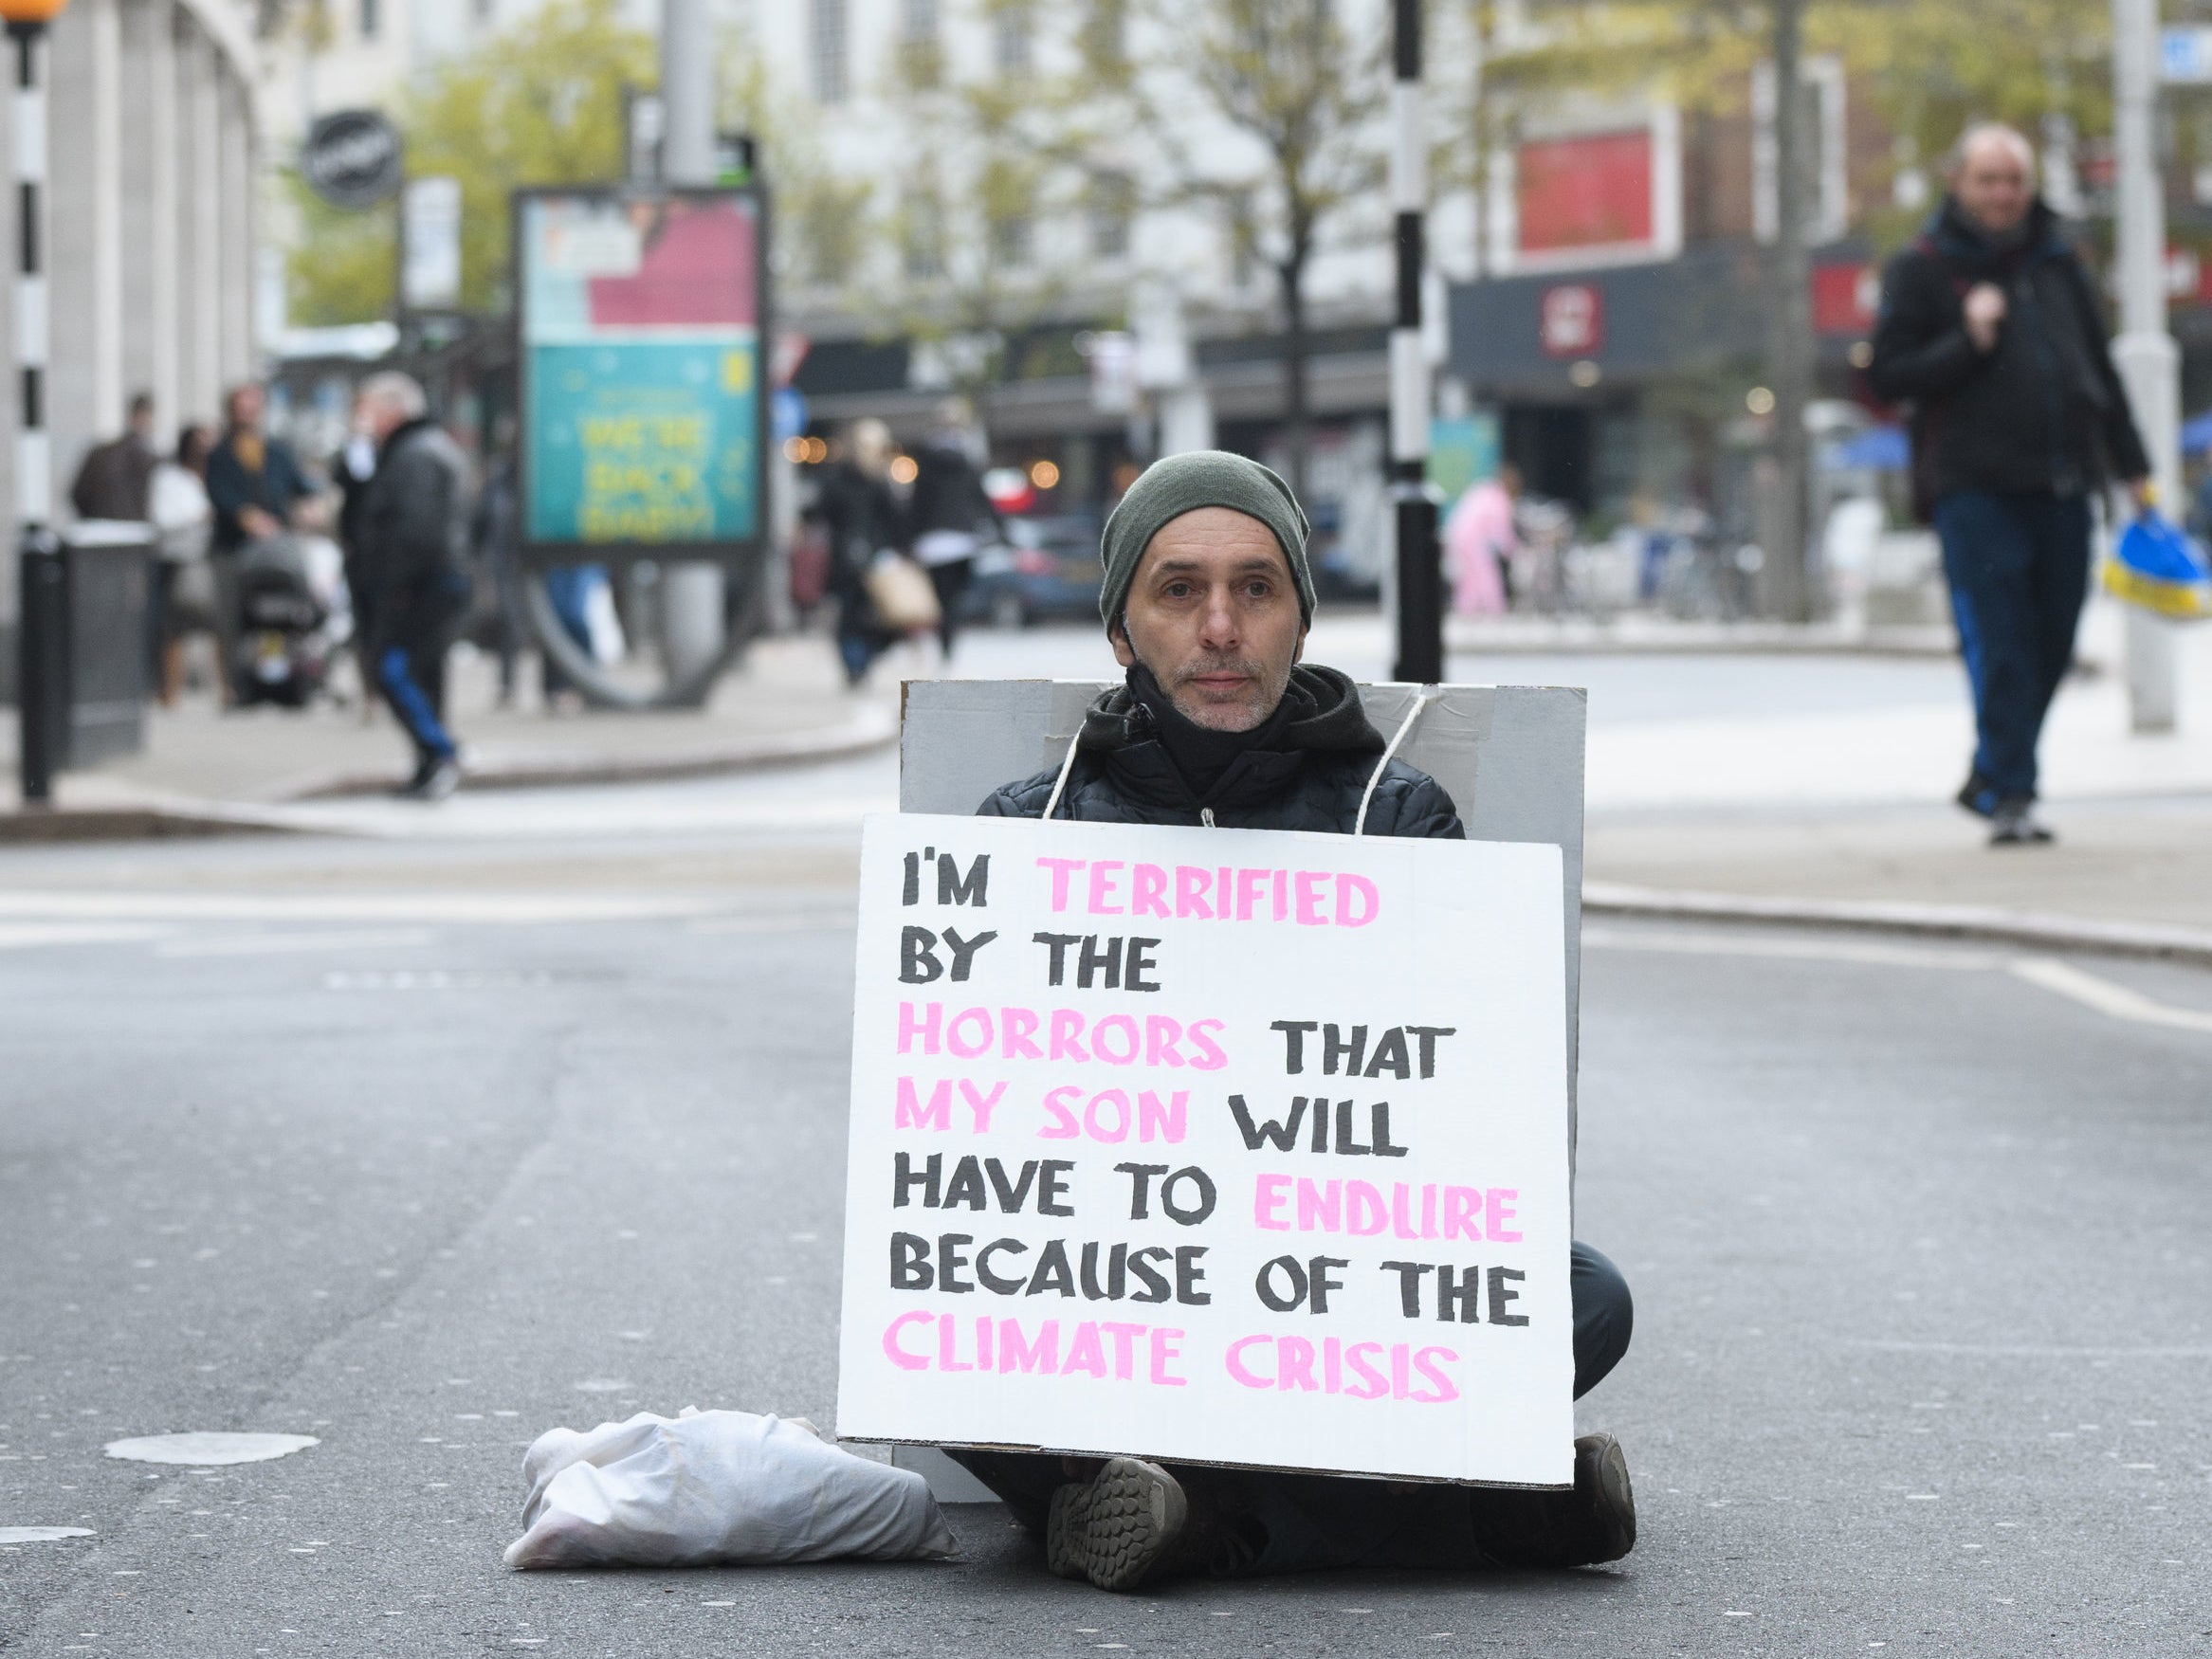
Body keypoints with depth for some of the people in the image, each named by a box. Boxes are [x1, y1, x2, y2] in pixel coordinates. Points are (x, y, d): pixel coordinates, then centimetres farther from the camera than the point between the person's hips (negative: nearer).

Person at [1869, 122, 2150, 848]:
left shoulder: (2059, 263, 16)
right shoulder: (1920, 270, 2)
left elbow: (2100, 369, 22)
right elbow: (1889, 377, -3)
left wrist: (2133, 465, 20)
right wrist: (1968, 342, -15)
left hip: (2061, 486, 5)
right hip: (1974, 487, -5)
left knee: (2051, 645, 6)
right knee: (1999, 646, -11)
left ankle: (1991, 778, 22)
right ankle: (2009, 795, -7)